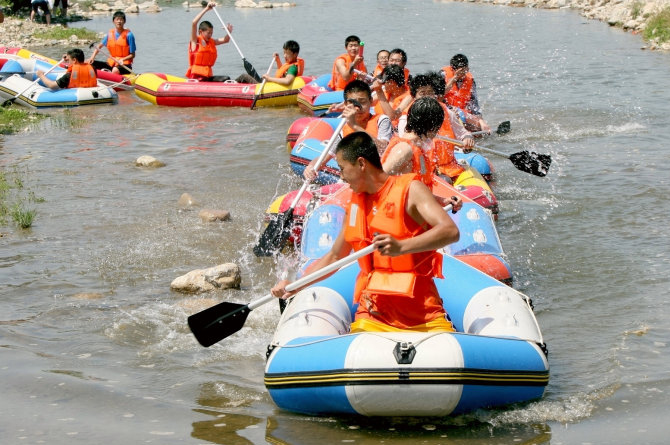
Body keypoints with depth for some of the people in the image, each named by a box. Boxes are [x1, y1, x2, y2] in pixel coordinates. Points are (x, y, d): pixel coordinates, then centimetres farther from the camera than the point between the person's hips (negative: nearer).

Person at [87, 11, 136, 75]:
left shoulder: (128, 35, -8)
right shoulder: (110, 34, 5)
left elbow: (132, 55, -7)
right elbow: (99, 46, 16)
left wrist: (122, 59, -24)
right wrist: (92, 57, 0)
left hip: (124, 64, -5)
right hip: (111, 63, 5)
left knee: (115, 70, -39)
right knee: (90, 63, -6)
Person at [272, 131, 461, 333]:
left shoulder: (410, 189, -2)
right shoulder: (355, 204, 17)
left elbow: (451, 231, -18)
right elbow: (334, 256, 29)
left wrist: (401, 247, -31)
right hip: (373, 317, 4)